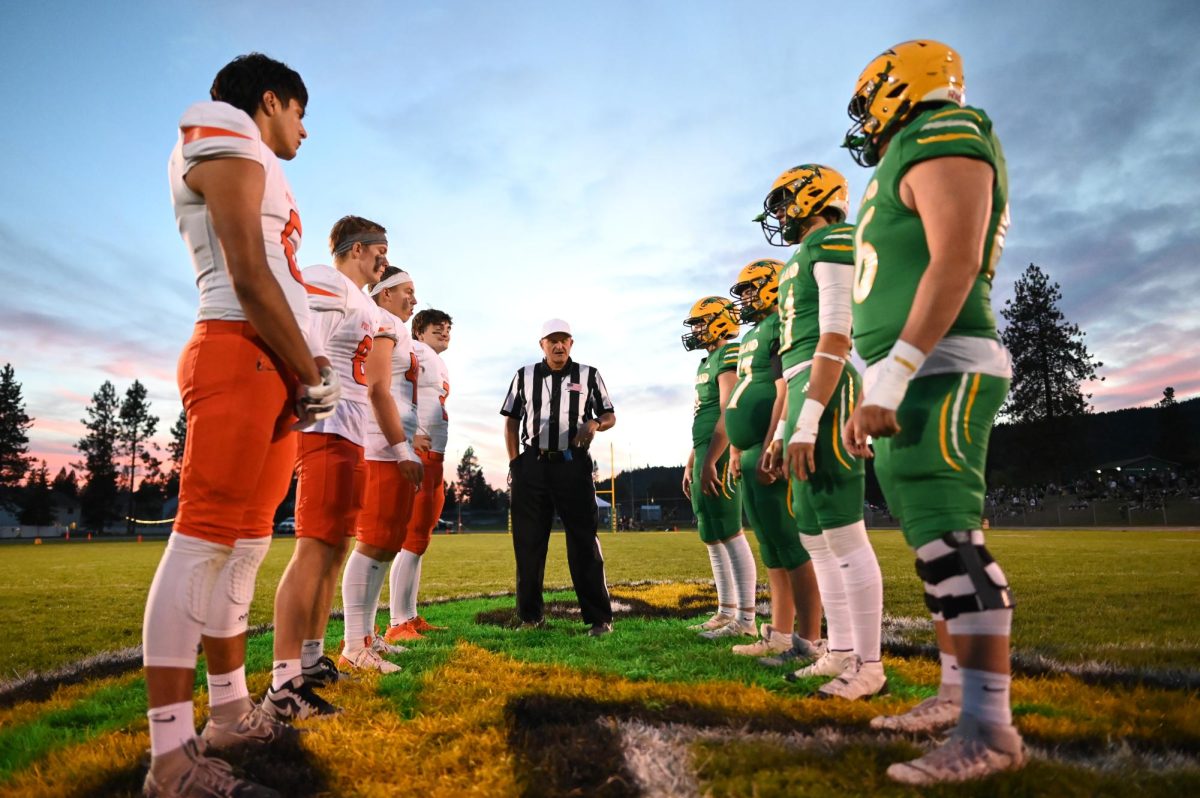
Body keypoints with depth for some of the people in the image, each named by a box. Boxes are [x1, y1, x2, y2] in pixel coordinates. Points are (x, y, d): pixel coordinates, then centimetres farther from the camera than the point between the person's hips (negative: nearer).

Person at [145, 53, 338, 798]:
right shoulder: (233, 147, 0)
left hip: (272, 366, 10)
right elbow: (249, 278, -12)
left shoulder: (252, 169, 28)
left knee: (246, 540, 10)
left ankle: (231, 711, 19)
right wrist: (312, 376, -10)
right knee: (204, 540, -12)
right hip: (240, 355, -10)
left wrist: (308, 366, 12)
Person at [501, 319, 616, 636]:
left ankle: (599, 617, 3)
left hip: (573, 464, -2)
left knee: (583, 541, -2)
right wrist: (514, 461, 5)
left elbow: (610, 415, 11)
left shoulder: (588, 376, 7)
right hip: (532, 465, 2)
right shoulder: (524, 376, 11)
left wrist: (595, 423, -12)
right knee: (528, 542, 7)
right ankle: (529, 615, 20)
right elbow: (511, 420, 14)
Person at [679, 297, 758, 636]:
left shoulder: (729, 357, -9)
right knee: (712, 537, 13)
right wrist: (690, 465, 23)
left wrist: (710, 462, -22)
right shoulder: (708, 362, 21)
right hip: (706, 455, 10)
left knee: (730, 535, -8)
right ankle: (726, 612, 22)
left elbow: (728, 416, -18)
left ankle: (746, 619, -2)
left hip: (720, 456, -10)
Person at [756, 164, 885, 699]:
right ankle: (841, 652, 22)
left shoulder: (834, 244, -5)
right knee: (817, 535, 12)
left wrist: (806, 423, -21)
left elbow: (835, 340, -16)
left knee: (843, 534, -7)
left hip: (826, 395, -10)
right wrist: (784, 430, 23)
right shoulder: (807, 258, 24)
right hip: (808, 392, 10)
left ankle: (868, 666, 2)